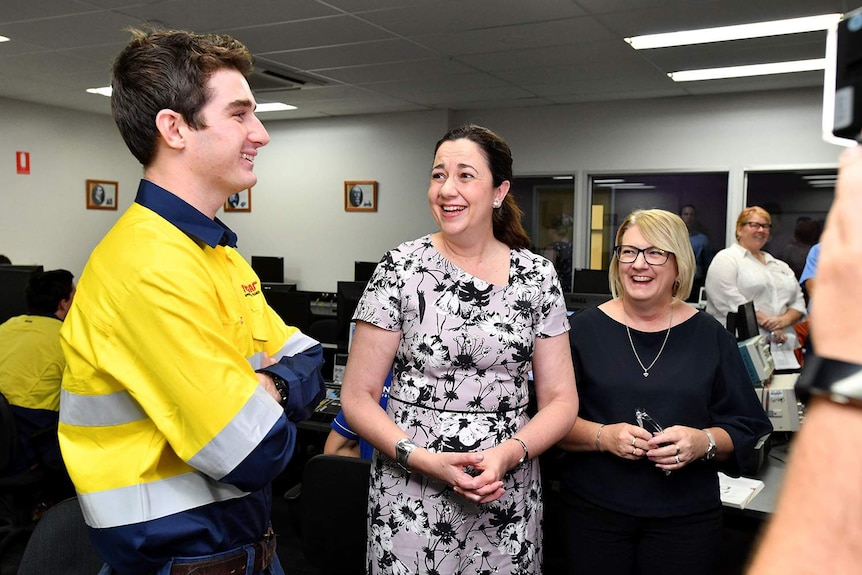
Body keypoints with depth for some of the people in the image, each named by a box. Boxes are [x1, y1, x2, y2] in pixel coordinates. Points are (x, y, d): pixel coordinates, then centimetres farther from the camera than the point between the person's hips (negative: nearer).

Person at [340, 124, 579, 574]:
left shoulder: (537, 275, 0)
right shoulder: (401, 268, -7)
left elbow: (561, 399, 3)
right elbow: (357, 396, -6)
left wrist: (508, 452, -15)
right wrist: (426, 460, -18)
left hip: (509, 499, 2)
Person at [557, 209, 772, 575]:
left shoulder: (710, 337, 1)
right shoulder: (584, 329, -2)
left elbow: (747, 428, 3)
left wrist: (704, 442, -16)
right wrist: (602, 436, -19)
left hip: (687, 517, 1)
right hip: (594, 510, 0)